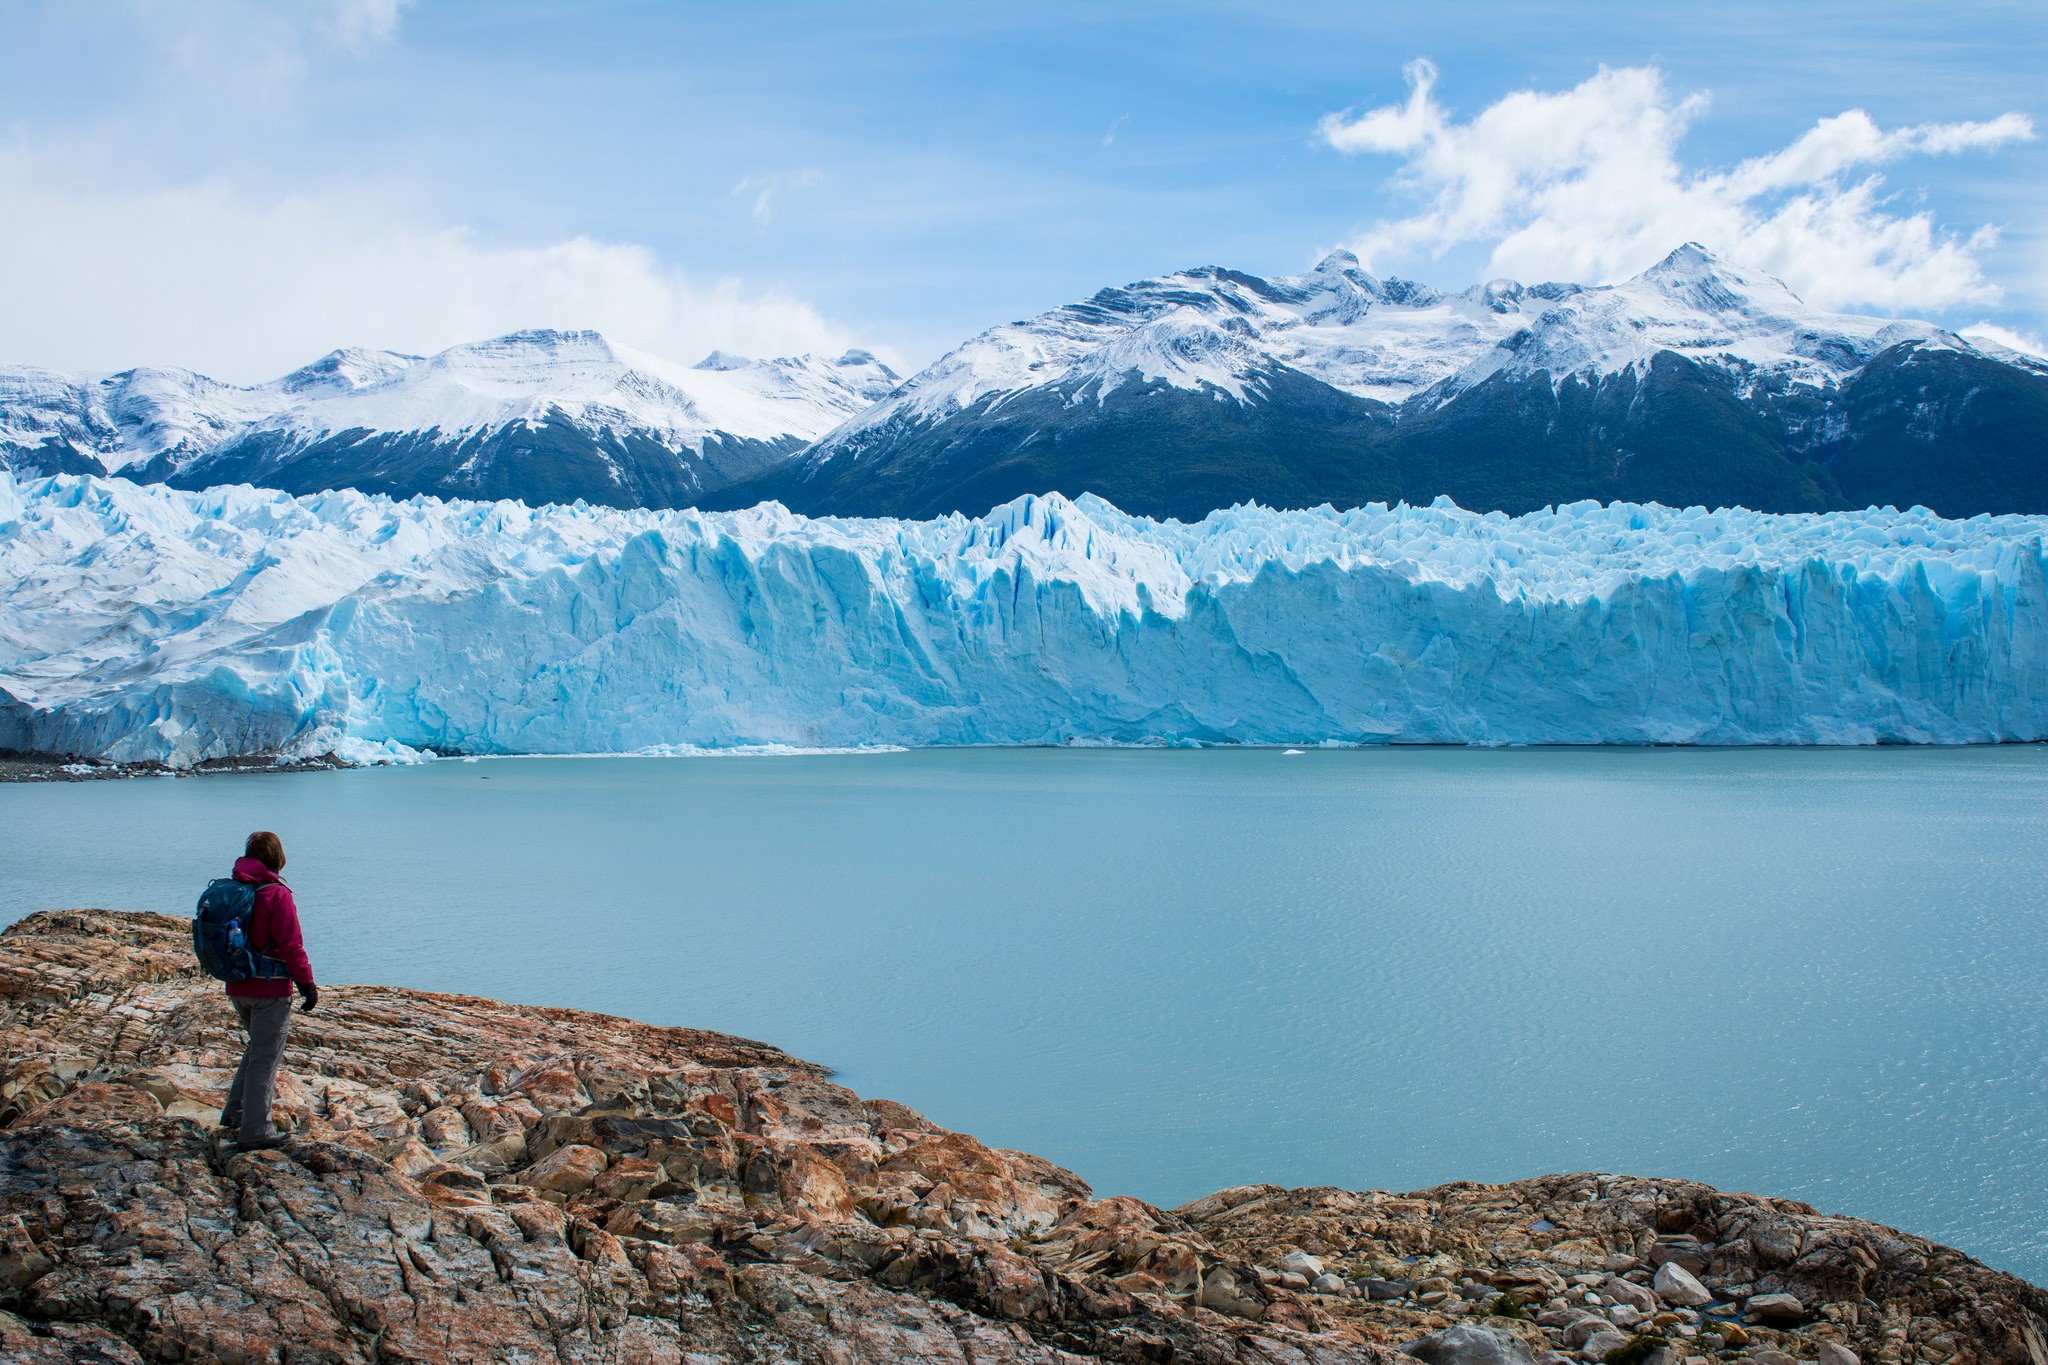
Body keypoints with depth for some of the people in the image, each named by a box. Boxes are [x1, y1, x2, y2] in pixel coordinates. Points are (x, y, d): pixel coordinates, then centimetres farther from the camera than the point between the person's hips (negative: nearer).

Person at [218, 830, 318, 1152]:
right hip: (270, 989, -7)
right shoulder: (276, 895, -16)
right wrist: (307, 983, -11)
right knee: (265, 1057, 0)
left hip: (236, 989, 7)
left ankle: (235, 1113, 23)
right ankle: (255, 1132, 2)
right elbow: (291, 945, -17)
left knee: (258, 1048, 24)